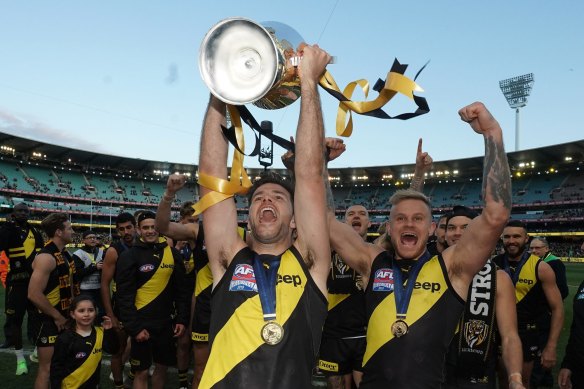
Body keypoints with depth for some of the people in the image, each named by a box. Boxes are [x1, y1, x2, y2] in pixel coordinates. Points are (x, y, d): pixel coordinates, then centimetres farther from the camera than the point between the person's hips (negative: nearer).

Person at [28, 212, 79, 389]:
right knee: (47, 369, -1)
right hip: (51, 320, -9)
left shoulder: (65, 255, 8)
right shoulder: (46, 257, -20)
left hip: (66, 318, 9)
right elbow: (34, 294, -26)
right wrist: (57, 317, -17)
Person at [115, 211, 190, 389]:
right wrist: (135, 327, -14)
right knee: (141, 372, 6)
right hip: (142, 324, -3)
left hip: (166, 323, 4)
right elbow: (124, 296, -11)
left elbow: (181, 289, 6)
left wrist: (182, 319, 1)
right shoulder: (129, 256, -9)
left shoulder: (171, 253, 1)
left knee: (162, 367, 16)